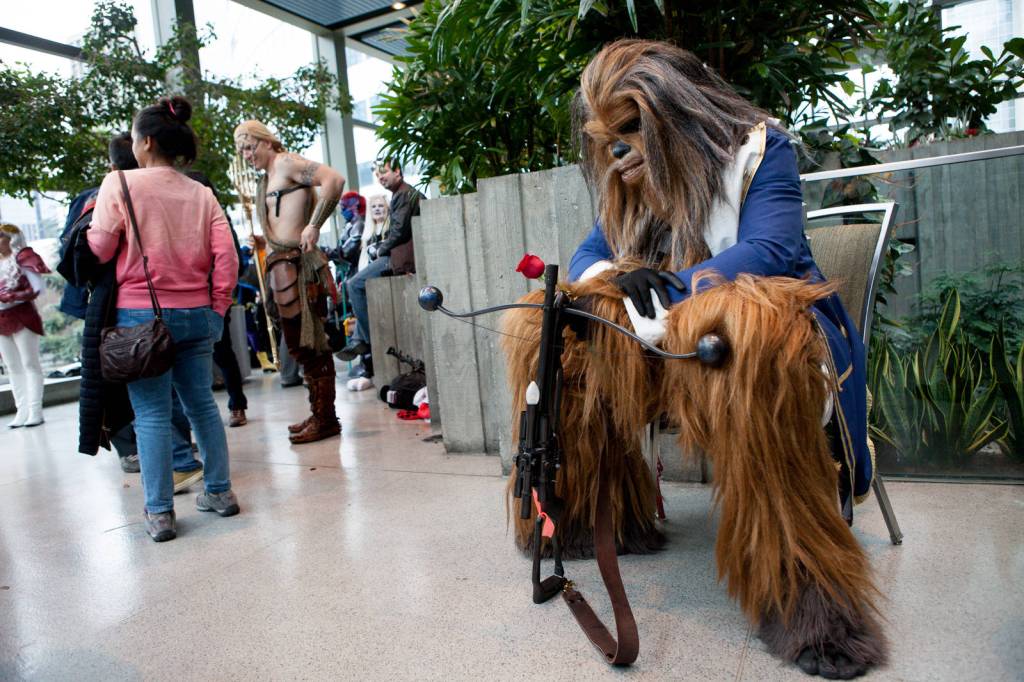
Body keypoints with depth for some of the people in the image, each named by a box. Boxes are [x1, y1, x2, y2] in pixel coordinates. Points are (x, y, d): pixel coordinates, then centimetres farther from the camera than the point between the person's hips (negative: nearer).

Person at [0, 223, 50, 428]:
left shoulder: (21, 258, -5)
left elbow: (37, 288, -13)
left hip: (22, 317, -7)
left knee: (30, 364, -3)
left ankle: (35, 411, -2)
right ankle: (22, 411, 11)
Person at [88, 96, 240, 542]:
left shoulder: (120, 183, -5)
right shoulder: (201, 193, 6)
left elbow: (99, 249, -4)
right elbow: (226, 255, 0)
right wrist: (218, 309, 7)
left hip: (141, 313, -3)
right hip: (195, 314, 4)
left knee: (151, 413, 2)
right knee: (201, 402, 13)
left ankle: (159, 513, 7)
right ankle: (219, 492, 22)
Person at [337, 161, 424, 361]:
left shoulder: (404, 195, -11)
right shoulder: (405, 193, 21)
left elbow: (399, 231, -18)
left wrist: (381, 249, -5)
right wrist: (380, 247, 10)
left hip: (401, 257, -11)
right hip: (400, 254, 11)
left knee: (355, 284, -11)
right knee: (364, 284, 18)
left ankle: (367, 341, -5)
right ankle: (358, 340, 13)